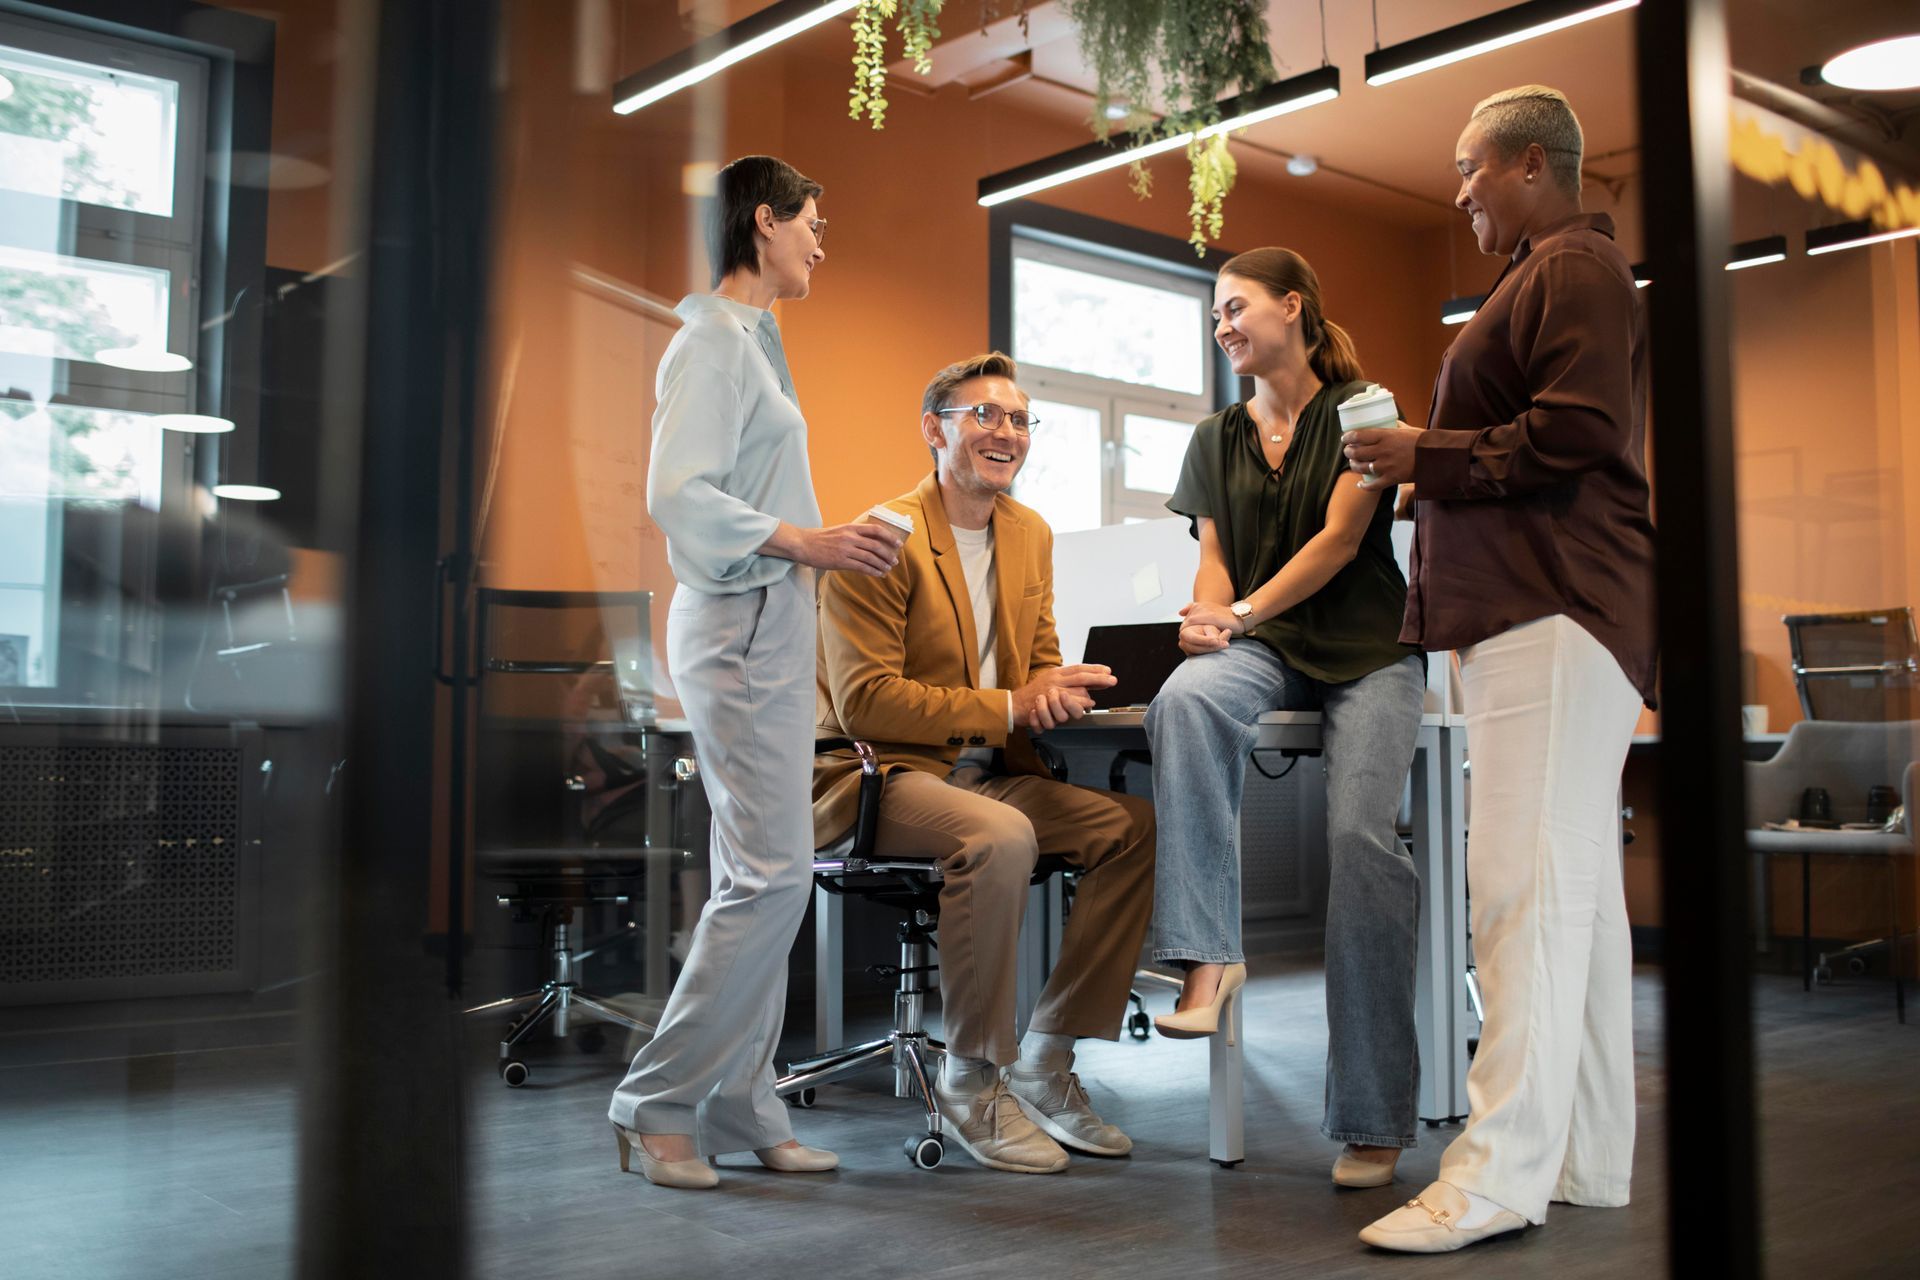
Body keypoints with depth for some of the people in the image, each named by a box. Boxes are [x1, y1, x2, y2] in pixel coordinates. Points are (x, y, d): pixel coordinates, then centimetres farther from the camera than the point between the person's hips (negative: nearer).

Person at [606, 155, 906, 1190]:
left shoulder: (752, 340, 21)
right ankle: (656, 1103, -1)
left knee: (759, 877, 8)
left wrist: (832, 542, 14)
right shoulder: (714, 340, -9)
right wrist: (801, 542, -23)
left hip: (771, 627, 10)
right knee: (772, 872, -11)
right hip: (739, 626, -10)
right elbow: (678, 494, -19)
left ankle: (740, 1110, 13)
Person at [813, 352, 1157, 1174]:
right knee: (1001, 837, -36)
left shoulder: (1031, 535, 14)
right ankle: (972, 1083, -18)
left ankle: (1046, 1063, -5)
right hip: (881, 775, -7)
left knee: (1137, 828, -15)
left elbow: (1041, 667, 20)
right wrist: (1008, 708, -21)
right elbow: (863, 702, -17)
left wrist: (1060, 690, -7)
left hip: (989, 774, 7)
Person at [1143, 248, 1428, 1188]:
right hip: (1263, 649, 4)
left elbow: (1339, 538, -7)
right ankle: (1207, 952, -33)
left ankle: (1370, 1118, -18)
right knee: (1185, 700, -34)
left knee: (1360, 834, -25)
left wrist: (1243, 612, -18)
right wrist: (1207, 618, -10)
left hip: (1366, 649, -3)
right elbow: (1215, 559, 13)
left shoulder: (1358, 409, 3)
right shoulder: (1217, 439, 18)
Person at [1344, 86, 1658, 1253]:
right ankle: (1588, 1158, 14)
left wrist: (1426, 456, -9)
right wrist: (1427, 462, 18)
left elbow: (1576, 434, -18)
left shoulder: (1575, 269, -6)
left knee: (1527, 884, -15)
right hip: (1538, 606, 11)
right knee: (1576, 883, 9)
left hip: (1555, 610, -11)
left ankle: (1503, 1170, -15)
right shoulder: (1552, 273, 27)